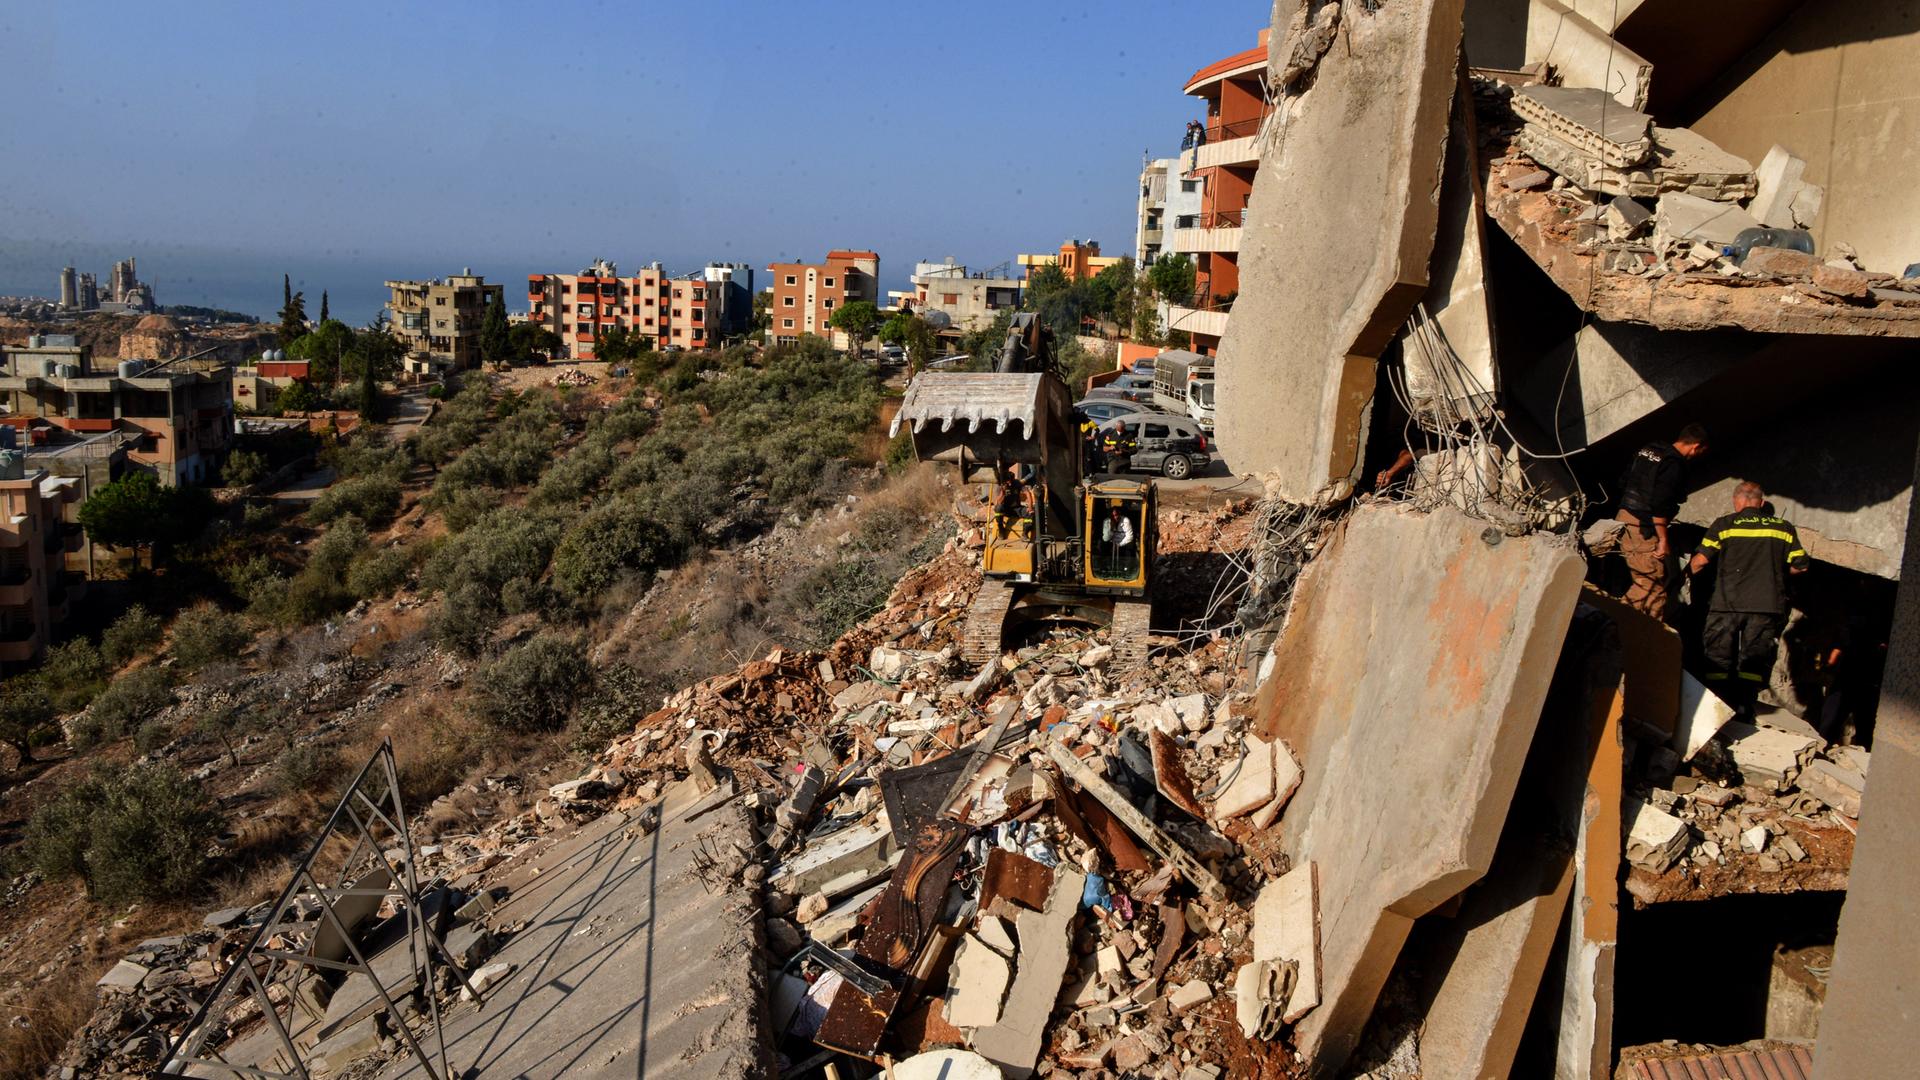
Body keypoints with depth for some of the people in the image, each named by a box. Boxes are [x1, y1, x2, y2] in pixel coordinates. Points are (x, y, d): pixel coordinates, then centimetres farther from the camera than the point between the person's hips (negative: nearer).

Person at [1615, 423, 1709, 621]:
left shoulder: (1647, 450, 12)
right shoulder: (1675, 465, -15)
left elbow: (1624, 483, 18)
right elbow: (1659, 505, -21)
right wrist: (1663, 540, -16)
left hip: (1623, 516, 9)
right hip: (1642, 528, -9)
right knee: (1652, 583, -4)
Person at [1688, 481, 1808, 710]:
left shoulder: (1724, 524, 3)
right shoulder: (1784, 527, 11)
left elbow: (1701, 560, -4)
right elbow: (1800, 565, 10)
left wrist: (1688, 571, 16)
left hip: (1727, 603, -1)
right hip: (1767, 605, 2)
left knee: (1718, 661, 5)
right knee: (1754, 662, 4)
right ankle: (1744, 707, -2)